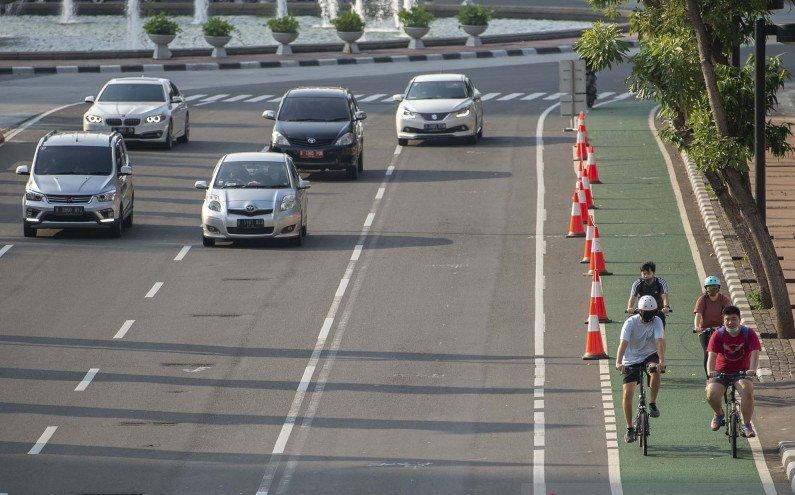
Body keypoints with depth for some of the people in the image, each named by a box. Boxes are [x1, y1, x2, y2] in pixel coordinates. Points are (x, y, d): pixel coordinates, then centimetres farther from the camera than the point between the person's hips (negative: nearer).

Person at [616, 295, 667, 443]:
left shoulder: (657, 321, -12)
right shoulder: (631, 322, -16)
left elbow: (660, 341, -25)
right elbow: (623, 343, -28)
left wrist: (662, 360, -42)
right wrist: (619, 362, -43)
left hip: (650, 355, 0)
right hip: (631, 360, 0)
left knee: (656, 372, -35)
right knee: (627, 393, -9)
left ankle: (653, 404, -13)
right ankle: (630, 428, 5)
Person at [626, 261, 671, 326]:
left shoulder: (661, 282, -15)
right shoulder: (637, 284, -13)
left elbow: (664, 296, -29)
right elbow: (632, 297, -26)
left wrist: (666, 307, -51)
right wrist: (630, 308, -48)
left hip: (658, 312, -1)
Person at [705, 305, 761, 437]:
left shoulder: (749, 334, -7)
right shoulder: (718, 335, -7)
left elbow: (755, 352, -19)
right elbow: (712, 355, -18)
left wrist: (752, 369, -39)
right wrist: (710, 371, -38)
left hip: (742, 372, -1)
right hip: (722, 372, 1)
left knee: (748, 391, -32)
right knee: (711, 394, -26)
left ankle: (747, 424, -14)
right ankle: (719, 414, 10)